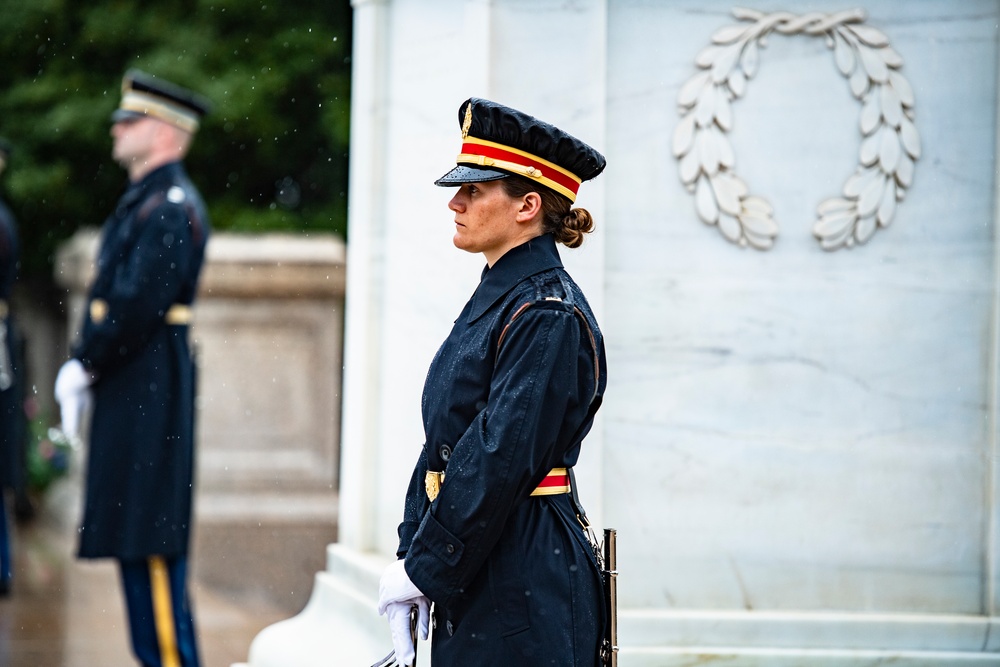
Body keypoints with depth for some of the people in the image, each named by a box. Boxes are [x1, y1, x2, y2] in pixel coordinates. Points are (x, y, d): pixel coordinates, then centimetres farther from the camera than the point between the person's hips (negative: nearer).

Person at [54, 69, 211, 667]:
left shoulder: (171, 206, -14)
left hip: (150, 390, -10)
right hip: (131, 388, 10)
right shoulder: (144, 200, 18)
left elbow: (138, 301, -21)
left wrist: (85, 366, -13)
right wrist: (84, 365, 9)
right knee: (135, 532, 12)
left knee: (151, 536, -8)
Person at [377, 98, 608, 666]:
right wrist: (409, 557, 6)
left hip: (526, 587, -9)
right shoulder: (495, 298, 14)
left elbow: (501, 458, -20)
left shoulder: (548, 315, -16)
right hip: (477, 582, 9)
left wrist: (424, 570, -15)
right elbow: (444, 439, 14)